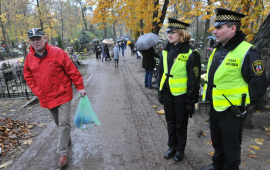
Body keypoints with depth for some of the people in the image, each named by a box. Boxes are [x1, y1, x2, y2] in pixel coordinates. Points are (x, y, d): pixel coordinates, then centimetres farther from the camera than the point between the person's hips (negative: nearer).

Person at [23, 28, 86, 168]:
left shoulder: (58, 52, -13)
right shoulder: (29, 58, 1)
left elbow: (72, 71, -11)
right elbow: (28, 76, 13)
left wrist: (80, 87, -10)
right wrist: (38, 92, 3)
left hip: (63, 95, -5)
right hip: (46, 98, 5)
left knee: (63, 123, -3)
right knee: (58, 123, 20)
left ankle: (62, 153, 9)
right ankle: (67, 138, 45)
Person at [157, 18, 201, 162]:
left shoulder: (191, 53, -15)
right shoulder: (166, 51, 3)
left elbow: (194, 80, -14)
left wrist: (191, 102, -12)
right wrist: (160, 92, 10)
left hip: (181, 95, -5)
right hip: (167, 93, 5)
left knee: (181, 124, 12)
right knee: (170, 122, 18)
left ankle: (180, 149, 34)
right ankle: (172, 146, 38)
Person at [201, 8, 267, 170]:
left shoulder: (247, 52, -20)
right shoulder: (217, 50, 6)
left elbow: (259, 85, -17)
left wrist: (244, 104, -8)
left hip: (232, 111, -8)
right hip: (215, 107, 8)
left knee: (231, 147, 12)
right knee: (217, 142, 25)